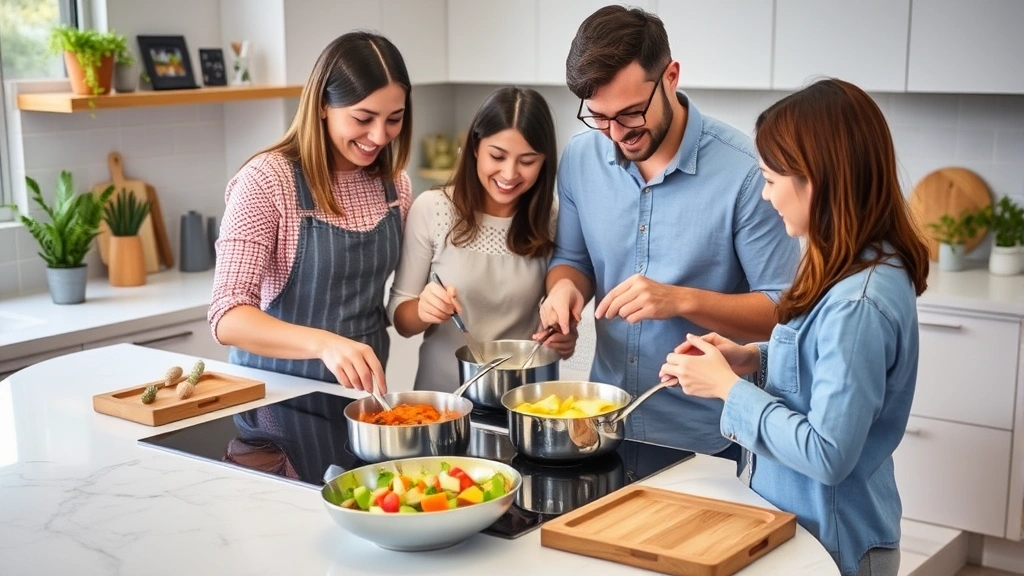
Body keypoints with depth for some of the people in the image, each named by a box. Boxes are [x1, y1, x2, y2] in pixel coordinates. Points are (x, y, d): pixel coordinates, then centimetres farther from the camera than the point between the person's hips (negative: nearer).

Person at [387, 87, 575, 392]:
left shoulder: (552, 219, -1)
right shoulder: (431, 208, -4)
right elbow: (400, 317, 2)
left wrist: (563, 338, -8)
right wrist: (422, 310, -18)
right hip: (444, 394, -2)